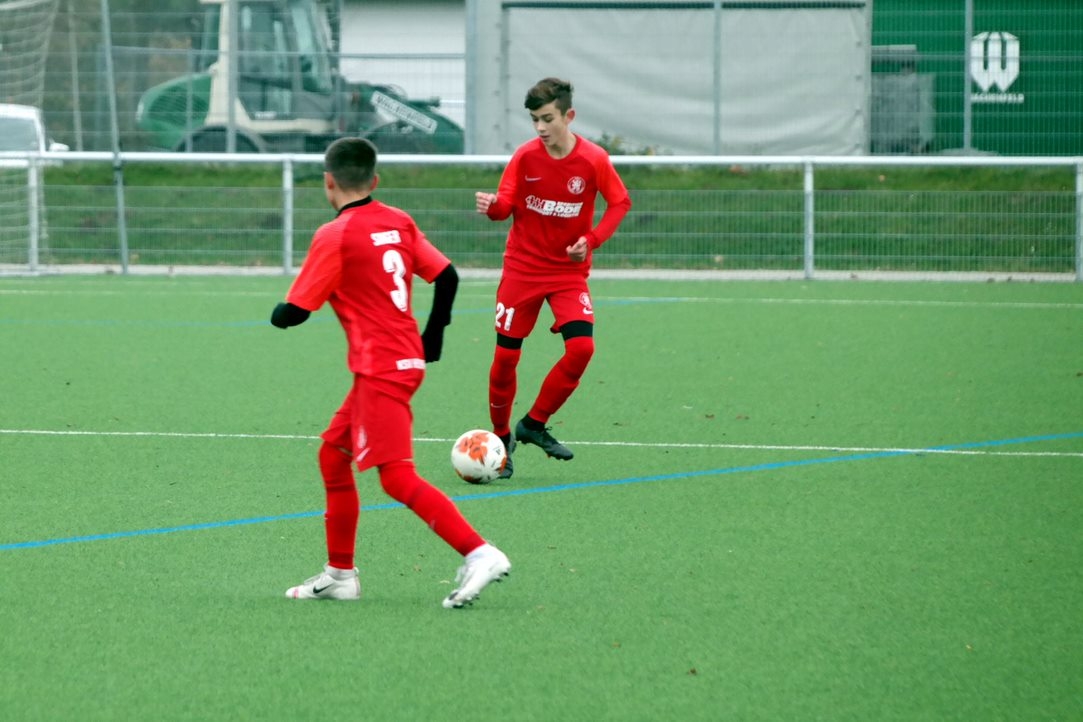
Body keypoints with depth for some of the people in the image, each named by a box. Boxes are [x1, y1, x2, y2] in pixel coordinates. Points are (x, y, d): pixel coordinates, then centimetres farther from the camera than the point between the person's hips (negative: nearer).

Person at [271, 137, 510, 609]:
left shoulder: (334, 237, -11)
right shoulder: (399, 222, 9)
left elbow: (292, 313, -9)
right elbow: (447, 276, 8)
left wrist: (279, 315, 15)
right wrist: (434, 335, 21)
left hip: (380, 370, -9)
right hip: (406, 358, 9)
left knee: (398, 479, -12)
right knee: (334, 452, 18)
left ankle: (478, 554, -24)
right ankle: (340, 574, 21)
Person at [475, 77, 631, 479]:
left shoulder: (593, 160, -11)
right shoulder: (525, 156, -9)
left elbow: (620, 202, 1)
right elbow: (507, 204, -5)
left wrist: (592, 239, -13)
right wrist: (493, 206, -29)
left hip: (569, 271, 0)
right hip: (522, 267, 0)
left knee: (581, 347, -18)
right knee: (506, 354, -2)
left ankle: (534, 424, 1)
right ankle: (500, 439, 17)